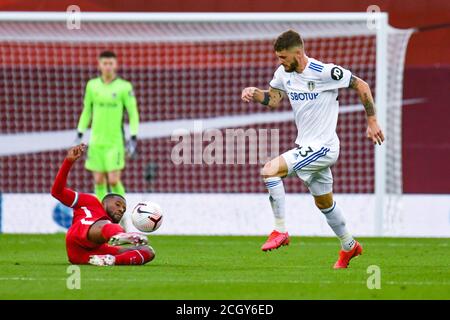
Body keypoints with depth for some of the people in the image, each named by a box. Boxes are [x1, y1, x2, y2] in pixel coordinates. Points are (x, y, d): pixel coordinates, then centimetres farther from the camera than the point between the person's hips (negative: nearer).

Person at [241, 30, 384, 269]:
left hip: (322, 147, -8)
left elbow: (361, 86, -10)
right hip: (306, 147, 8)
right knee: (324, 203, 21)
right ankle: (349, 246, 40)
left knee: (269, 170, -21)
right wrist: (254, 93, -9)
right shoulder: (284, 72, 2)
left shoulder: (324, 72, -19)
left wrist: (372, 122, -7)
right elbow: (273, 98, 13)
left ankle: (280, 231, -13)